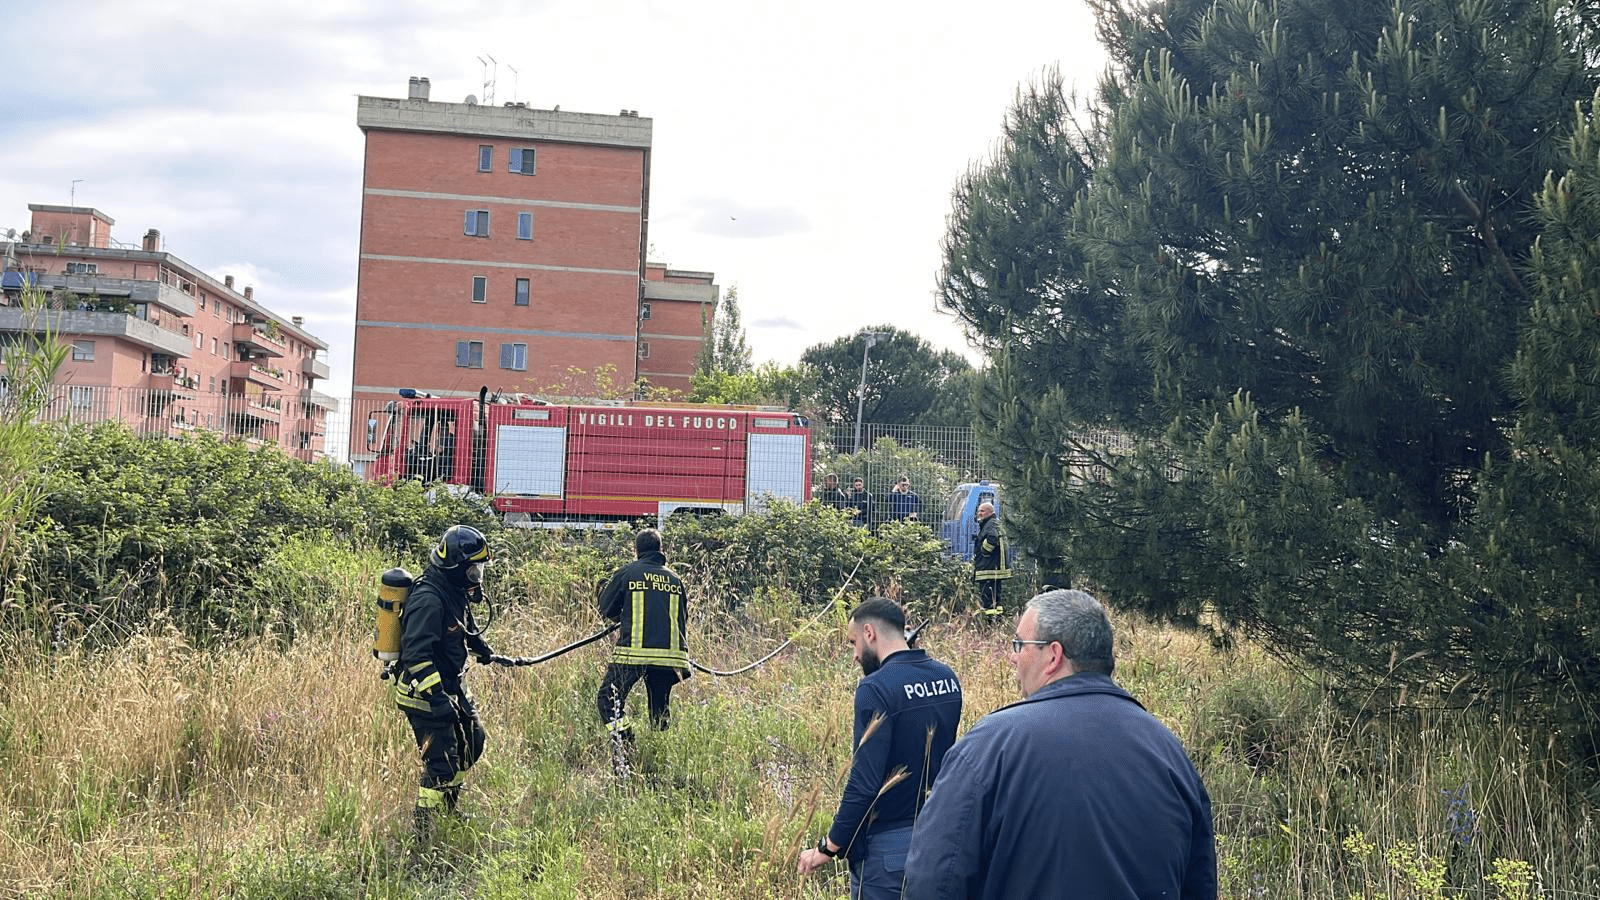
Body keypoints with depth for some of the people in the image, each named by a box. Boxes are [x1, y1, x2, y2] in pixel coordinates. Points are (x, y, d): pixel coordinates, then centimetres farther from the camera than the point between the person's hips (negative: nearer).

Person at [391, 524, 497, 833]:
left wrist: (485, 652, 35)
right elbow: (416, 654, -30)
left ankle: (447, 808, 35)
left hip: (451, 685, 10)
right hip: (425, 692, -10)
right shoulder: (428, 599, -25)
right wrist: (436, 697, -33)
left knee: (472, 741, 19)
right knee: (442, 762, -9)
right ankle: (423, 829, 2)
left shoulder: (455, 591, 6)